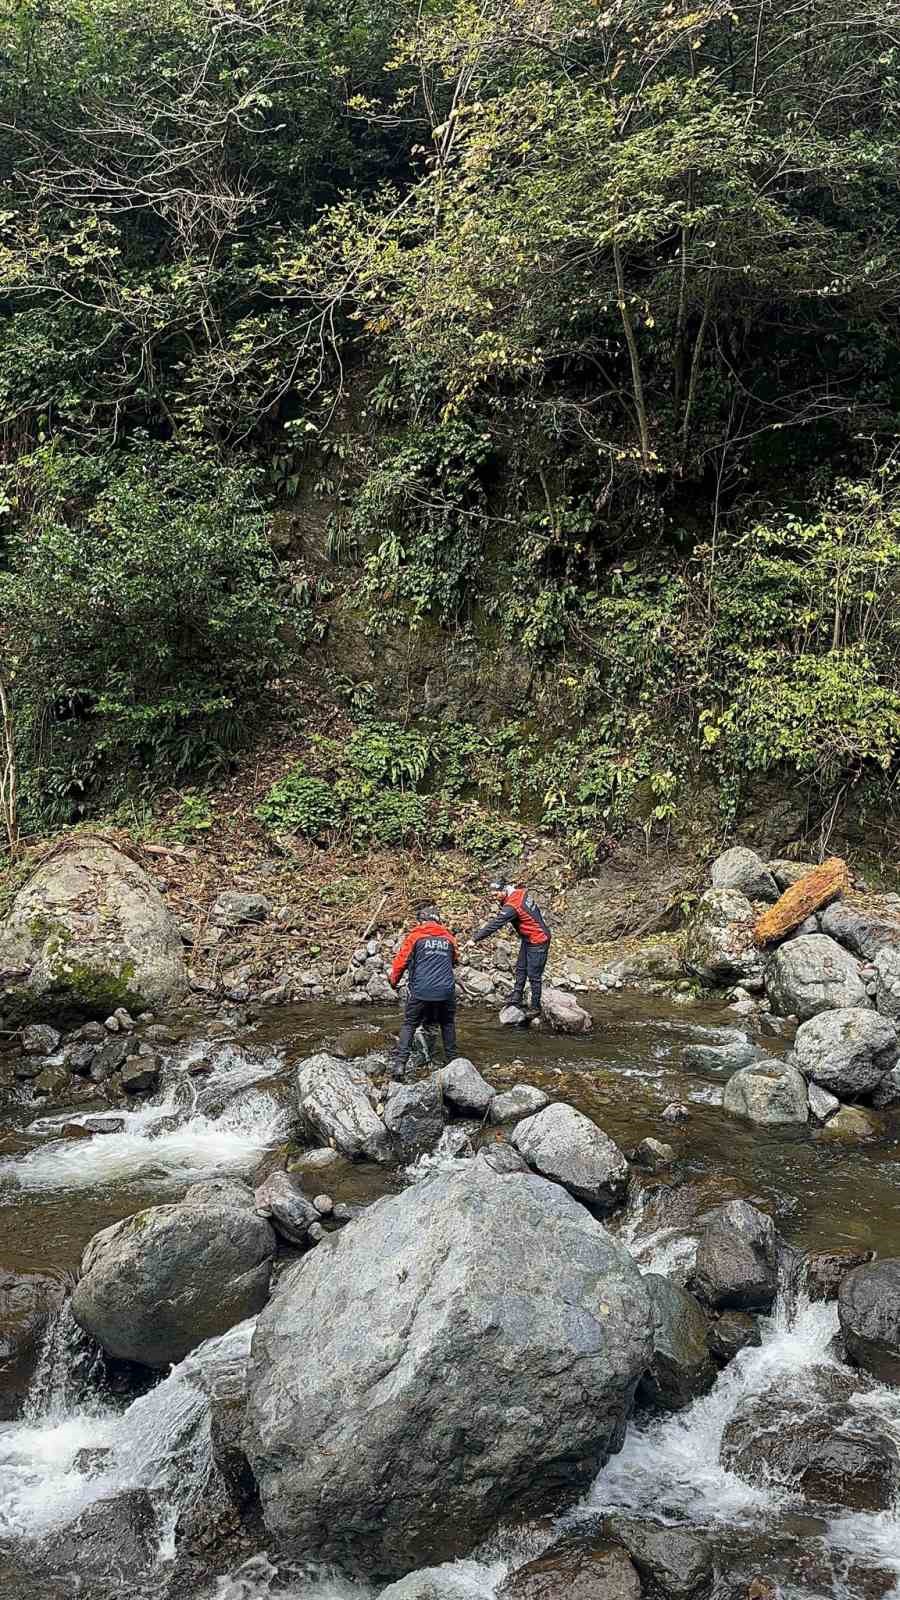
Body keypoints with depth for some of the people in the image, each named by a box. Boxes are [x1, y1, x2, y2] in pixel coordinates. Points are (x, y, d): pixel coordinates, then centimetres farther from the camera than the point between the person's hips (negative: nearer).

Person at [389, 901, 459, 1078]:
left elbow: (401, 960, 3)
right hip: (446, 991, 2)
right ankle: (451, 1061, 24)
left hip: (420, 992, -2)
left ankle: (399, 1062, -1)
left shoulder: (415, 936, 2)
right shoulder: (449, 937, 12)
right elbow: (455, 960, 27)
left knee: (409, 1025, 9)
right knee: (448, 1024, 22)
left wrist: (393, 980, 19)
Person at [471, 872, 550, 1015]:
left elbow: (494, 925, -28)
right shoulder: (521, 892, -5)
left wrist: (475, 938, -24)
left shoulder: (512, 906, -29)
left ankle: (536, 1008, 8)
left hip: (537, 941, -10)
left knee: (534, 976, -1)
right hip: (528, 938, 10)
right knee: (520, 968, 16)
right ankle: (517, 996, 24)